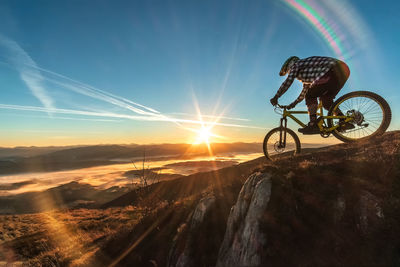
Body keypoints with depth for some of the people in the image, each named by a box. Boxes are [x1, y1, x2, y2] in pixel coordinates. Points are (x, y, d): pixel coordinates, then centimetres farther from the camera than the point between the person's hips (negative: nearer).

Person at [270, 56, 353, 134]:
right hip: (343, 70, 9)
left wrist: (275, 97, 1)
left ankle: (313, 125, -14)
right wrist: (293, 104, 43)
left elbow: (288, 82, -5)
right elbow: (305, 90, 38)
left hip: (333, 70, -9)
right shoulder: (305, 73, 32)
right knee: (326, 100, 15)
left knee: (310, 96, -7)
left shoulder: (295, 65, 8)